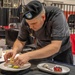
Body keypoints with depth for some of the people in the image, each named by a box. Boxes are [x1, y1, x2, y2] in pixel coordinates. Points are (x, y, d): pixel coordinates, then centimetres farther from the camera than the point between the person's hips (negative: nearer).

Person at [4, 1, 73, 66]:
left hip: (61, 49, -2)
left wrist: (29, 55, -51)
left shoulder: (57, 16, -35)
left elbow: (55, 47, -42)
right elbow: (21, 41, -12)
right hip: (42, 49, 2)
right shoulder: (27, 20, -23)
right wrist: (15, 50, -34)